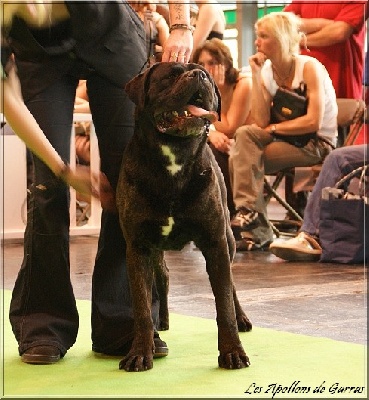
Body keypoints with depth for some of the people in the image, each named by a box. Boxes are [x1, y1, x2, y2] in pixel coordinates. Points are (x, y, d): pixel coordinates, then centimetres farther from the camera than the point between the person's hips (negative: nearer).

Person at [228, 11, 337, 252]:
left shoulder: (309, 67, -13)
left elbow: (314, 122, -19)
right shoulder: (267, 71, 2)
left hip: (318, 143, -6)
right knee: (244, 135, -23)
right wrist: (256, 76, -12)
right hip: (287, 140, 6)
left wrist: (274, 128, -13)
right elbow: (262, 121, -10)